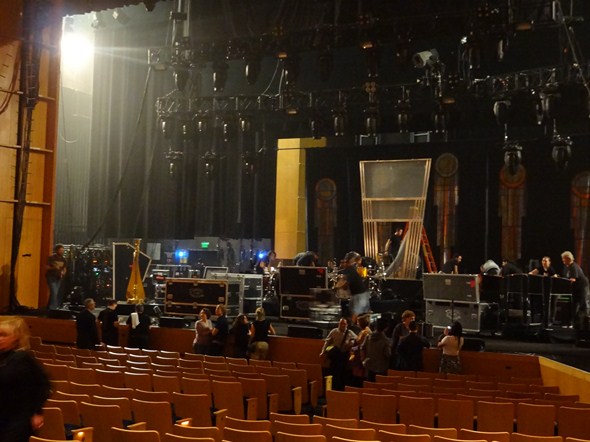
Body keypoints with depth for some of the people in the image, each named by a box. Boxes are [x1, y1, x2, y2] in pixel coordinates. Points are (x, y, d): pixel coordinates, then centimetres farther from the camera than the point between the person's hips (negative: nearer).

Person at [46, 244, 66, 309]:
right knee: (54, 292, -17)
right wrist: (54, 268, -26)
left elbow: (65, 268, 19)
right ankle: (52, 308, -13)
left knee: (58, 294, 4)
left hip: (59, 278, 6)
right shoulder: (51, 258, -7)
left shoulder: (63, 259, 10)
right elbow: (47, 267, -8)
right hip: (51, 277, -6)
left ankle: (49, 307, 16)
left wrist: (63, 272, -3)